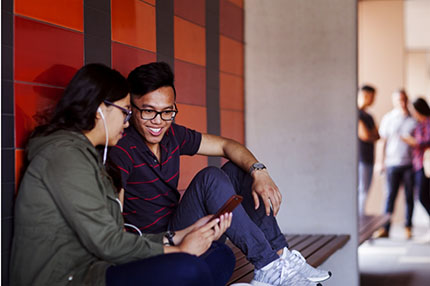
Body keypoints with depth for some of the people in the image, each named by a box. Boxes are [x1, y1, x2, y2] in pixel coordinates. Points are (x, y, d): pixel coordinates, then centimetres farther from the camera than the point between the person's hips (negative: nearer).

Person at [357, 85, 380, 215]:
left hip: (369, 160, 9)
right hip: (360, 160, -9)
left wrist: (369, 135, -6)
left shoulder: (369, 116, 21)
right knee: (361, 191, -9)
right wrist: (373, 135, 6)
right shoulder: (356, 113, -9)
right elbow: (364, 135, -15)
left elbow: (377, 136, 14)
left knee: (365, 192, 8)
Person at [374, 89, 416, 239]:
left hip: (410, 163, 0)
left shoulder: (414, 119, 5)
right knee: (390, 195, -3)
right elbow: (384, 141, 10)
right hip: (393, 163, 0)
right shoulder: (388, 118, 7)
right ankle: (385, 228, -2)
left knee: (409, 196, 4)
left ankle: (408, 227, 13)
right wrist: (383, 162, 6)